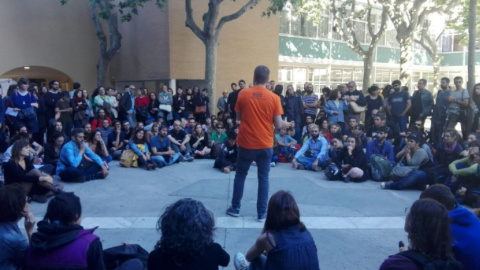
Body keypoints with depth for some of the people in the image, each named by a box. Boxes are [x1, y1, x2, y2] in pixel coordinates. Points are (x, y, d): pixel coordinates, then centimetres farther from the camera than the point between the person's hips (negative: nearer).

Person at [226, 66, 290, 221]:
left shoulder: (243, 94, -5)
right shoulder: (274, 98, -7)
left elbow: (238, 118, 5)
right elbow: (278, 124, -6)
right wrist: (287, 124, 14)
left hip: (246, 143, 0)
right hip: (265, 145, 0)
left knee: (240, 175, 15)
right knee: (263, 178, 10)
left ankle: (235, 208, 23)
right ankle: (262, 212, 14)